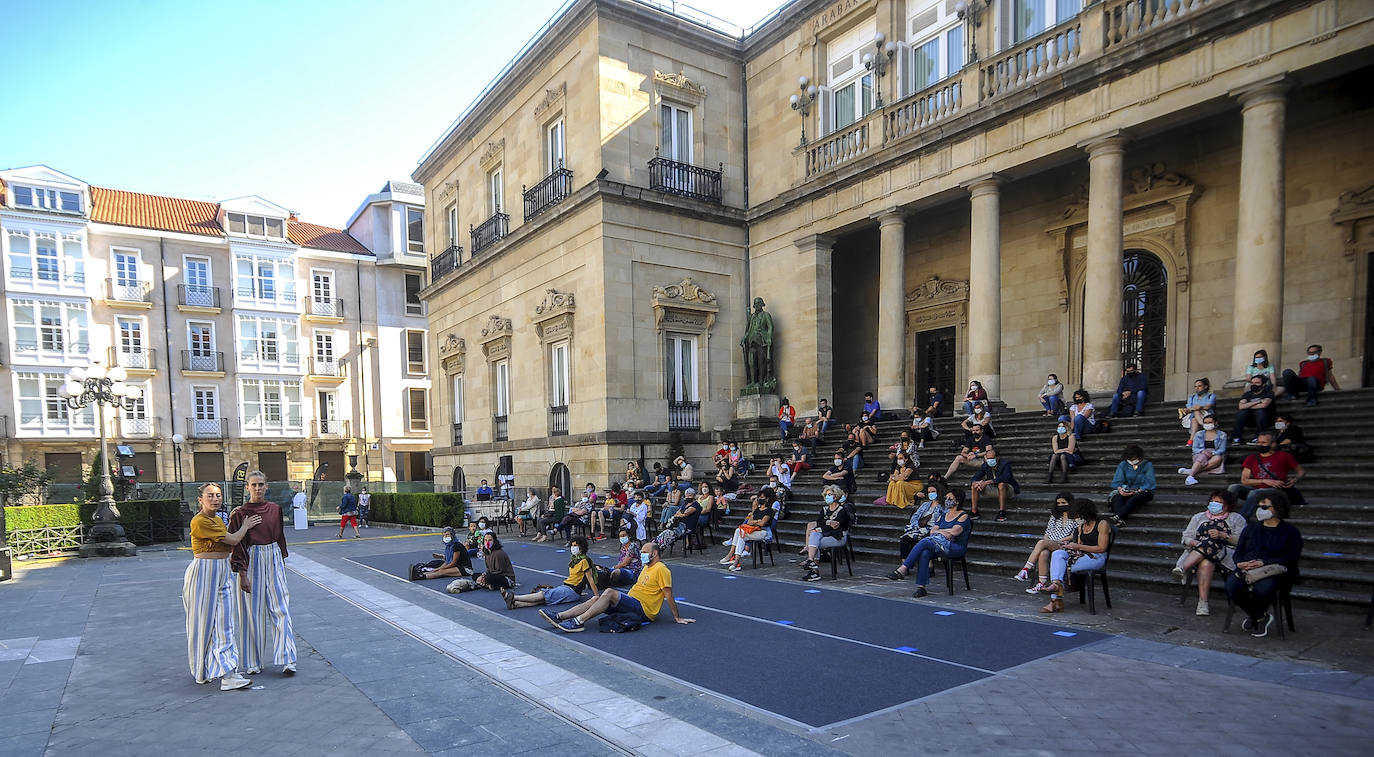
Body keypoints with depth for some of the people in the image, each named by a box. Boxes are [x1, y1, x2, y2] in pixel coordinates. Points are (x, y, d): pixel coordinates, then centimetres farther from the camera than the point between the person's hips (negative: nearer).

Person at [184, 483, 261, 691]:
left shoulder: (217, 519, 12)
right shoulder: (200, 521, -16)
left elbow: (228, 544, 15)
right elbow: (233, 540, -14)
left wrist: (235, 521, 12)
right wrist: (245, 526, 3)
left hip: (222, 572, 7)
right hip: (204, 572, -7)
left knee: (223, 622, 4)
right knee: (204, 622, 6)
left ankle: (227, 674, 5)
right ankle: (202, 671, 23)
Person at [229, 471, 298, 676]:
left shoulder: (275, 509, 6)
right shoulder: (239, 513, -5)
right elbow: (237, 546, -6)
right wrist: (242, 574, -11)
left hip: (274, 561, 3)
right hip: (251, 563, -3)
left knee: (280, 609, -2)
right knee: (253, 612, 4)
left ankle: (286, 660, -3)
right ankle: (254, 662, 18)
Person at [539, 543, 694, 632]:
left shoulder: (661, 569, -8)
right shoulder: (647, 568, 23)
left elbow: (669, 596, -12)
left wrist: (677, 618, -14)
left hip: (643, 610, -9)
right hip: (632, 604, 9)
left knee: (609, 592, -27)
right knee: (595, 599, -5)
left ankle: (579, 621, -31)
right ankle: (559, 617, -15)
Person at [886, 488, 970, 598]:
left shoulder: (963, 516, 3)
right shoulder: (942, 515, 23)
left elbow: (954, 532, -11)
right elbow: (932, 531, 11)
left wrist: (938, 530, 2)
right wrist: (943, 533, -9)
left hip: (956, 548, -6)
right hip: (940, 545, 6)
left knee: (924, 542, -29)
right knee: (924, 553, -30)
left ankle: (903, 569, -31)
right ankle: (921, 587, -33)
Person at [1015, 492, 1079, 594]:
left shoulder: (1076, 519, 9)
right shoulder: (1054, 517, 25)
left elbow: (1074, 536, -2)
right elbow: (1047, 533, 21)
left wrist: (1058, 541, -10)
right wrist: (1046, 540, 0)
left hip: (1063, 546, -4)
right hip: (1049, 546, 4)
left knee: (1041, 542, -34)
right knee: (1043, 553, -34)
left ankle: (1026, 570, -35)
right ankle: (1042, 584, -36)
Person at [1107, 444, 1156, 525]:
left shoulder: (1147, 465, -1)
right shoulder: (1123, 465, 9)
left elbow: (1149, 484, -7)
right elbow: (1117, 481, 5)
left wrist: (1136, 491, -22)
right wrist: (1120, 489, -19)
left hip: (1143, 491, -3)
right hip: (1127, 491, 3)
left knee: (1132, 500, -37)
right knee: (1117, 498, -32)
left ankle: (1117, 516, -58)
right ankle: (1119, 520, -54)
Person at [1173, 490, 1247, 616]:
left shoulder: (1236, 518, 21)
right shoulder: (1199, 517, 29)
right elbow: (1186, 537, 19)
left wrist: (1222, 535, -10)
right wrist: (1193, 542, -4)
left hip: (1225, 553, -2)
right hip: (1196, 552, 2)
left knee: (1209, 544, -38)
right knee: (1206, 564, -36)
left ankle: (1183, 568, -53)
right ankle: (1203, 602, -44)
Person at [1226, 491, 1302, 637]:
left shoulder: (1290, 532, 11)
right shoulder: (1250, 529, 25)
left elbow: (1292, 557, -3)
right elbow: (1238, 552, 19)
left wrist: (1264, 563, -15)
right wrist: (1240, 563, -6)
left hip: (1274, 571, -4)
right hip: (1247, 569, 4)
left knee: (1262, 588, -38)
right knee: (1231, 585, -29)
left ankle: (1253, 615, -4)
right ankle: (1261, 618, -5)